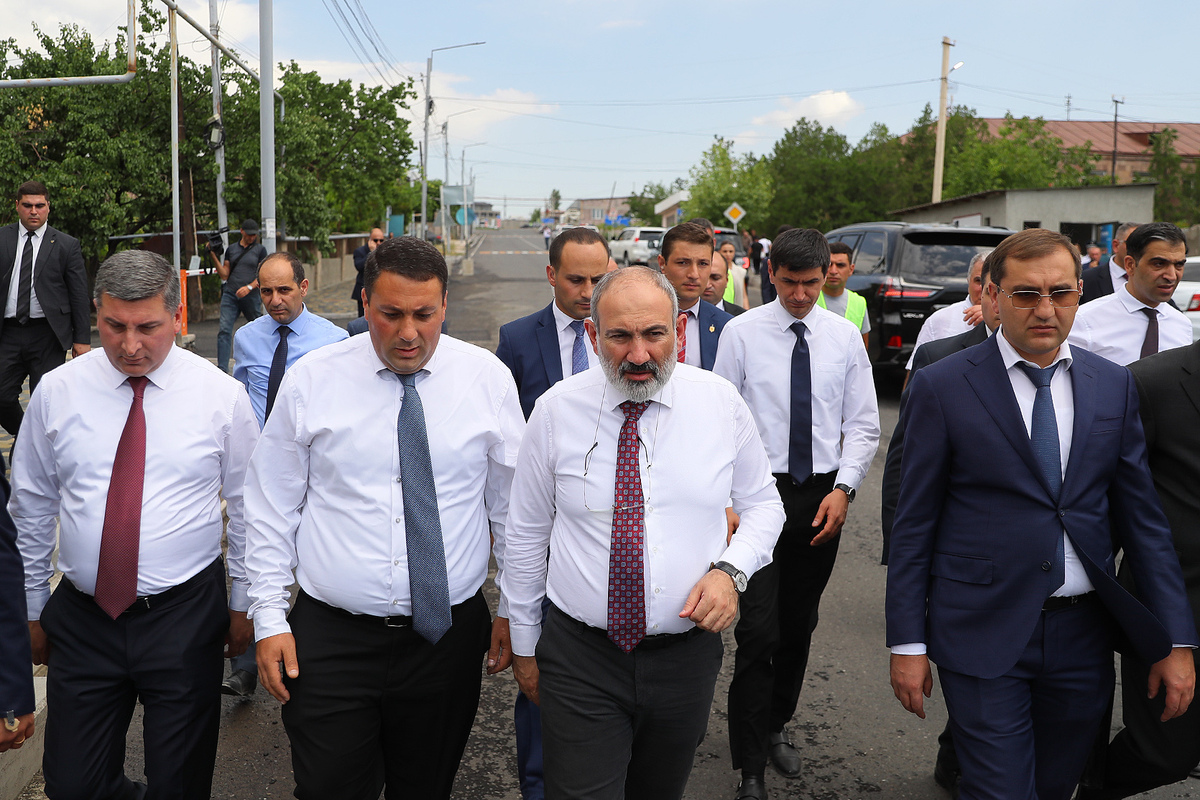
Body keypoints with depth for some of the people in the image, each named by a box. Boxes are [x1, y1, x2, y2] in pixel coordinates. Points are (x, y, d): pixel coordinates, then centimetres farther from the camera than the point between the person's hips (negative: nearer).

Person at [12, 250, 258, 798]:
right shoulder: (55, 393, 0)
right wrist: (32, 609, 12)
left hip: (187, 617, -2)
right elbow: (30, 509, 8)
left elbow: (247, 507, 2)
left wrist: (242, 603, 5)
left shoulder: (221, 395, -6)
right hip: (80, 618, 2)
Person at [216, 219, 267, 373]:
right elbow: (224, 275, 10)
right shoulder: (231, 249, 12)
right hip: (230, 295, 2)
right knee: (224, 330, -12)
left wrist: (249, 287, -17)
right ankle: (222, 369, -15)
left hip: (251, 296, -1)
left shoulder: (260, 250, 5)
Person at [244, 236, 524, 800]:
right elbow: (272, 509, 2)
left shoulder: (488, 378, -2)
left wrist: (515, 610, 6)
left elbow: (512, 504, 4)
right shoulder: (310, 380, -3)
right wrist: (269, 618, -1)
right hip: (331, 638, 0)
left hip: (449, 632, 1)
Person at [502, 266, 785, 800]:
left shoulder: (721, 403, -5)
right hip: (579, 657, -2)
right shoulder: (557, 409, -8)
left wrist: (731, 569, -12)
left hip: (686, 652, 2)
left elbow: (762, 502, 9)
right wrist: (524, 647, 7)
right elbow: (526, 534, 1)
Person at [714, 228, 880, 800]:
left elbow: (863, 424, 6)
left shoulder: (844, 336, 4)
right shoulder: (741, 333, -3)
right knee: (759, 630, -6)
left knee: (800, 625, 14)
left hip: (822, 494, 3)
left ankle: (776, 727, 36)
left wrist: (843, 488, -6)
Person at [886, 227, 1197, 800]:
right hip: (984, 637, -4)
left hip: (1084, 637, 4)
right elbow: (914, 523, -5)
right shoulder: (941, 387, -7)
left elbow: (1141, 516, 7)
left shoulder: (1113, 385, 5)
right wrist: (907, 644, -6)